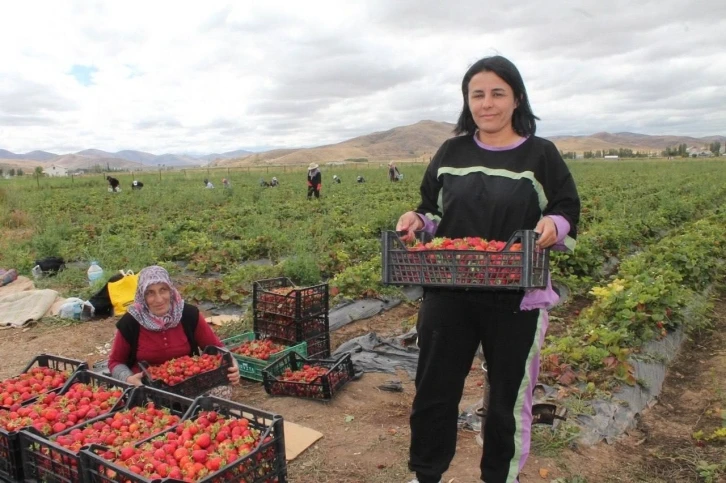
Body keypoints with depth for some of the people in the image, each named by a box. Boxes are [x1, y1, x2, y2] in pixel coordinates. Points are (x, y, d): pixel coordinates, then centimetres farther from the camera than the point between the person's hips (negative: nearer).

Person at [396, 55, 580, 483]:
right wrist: (417, 219, -10)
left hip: (517, 299, -2)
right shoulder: (451, 153, 6)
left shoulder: (541, 155, -2)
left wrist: (554, 226, -22)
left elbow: (569, 216, 1)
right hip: (449, 295, 3)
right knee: (434, 390, 12)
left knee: (509, 398, 13)